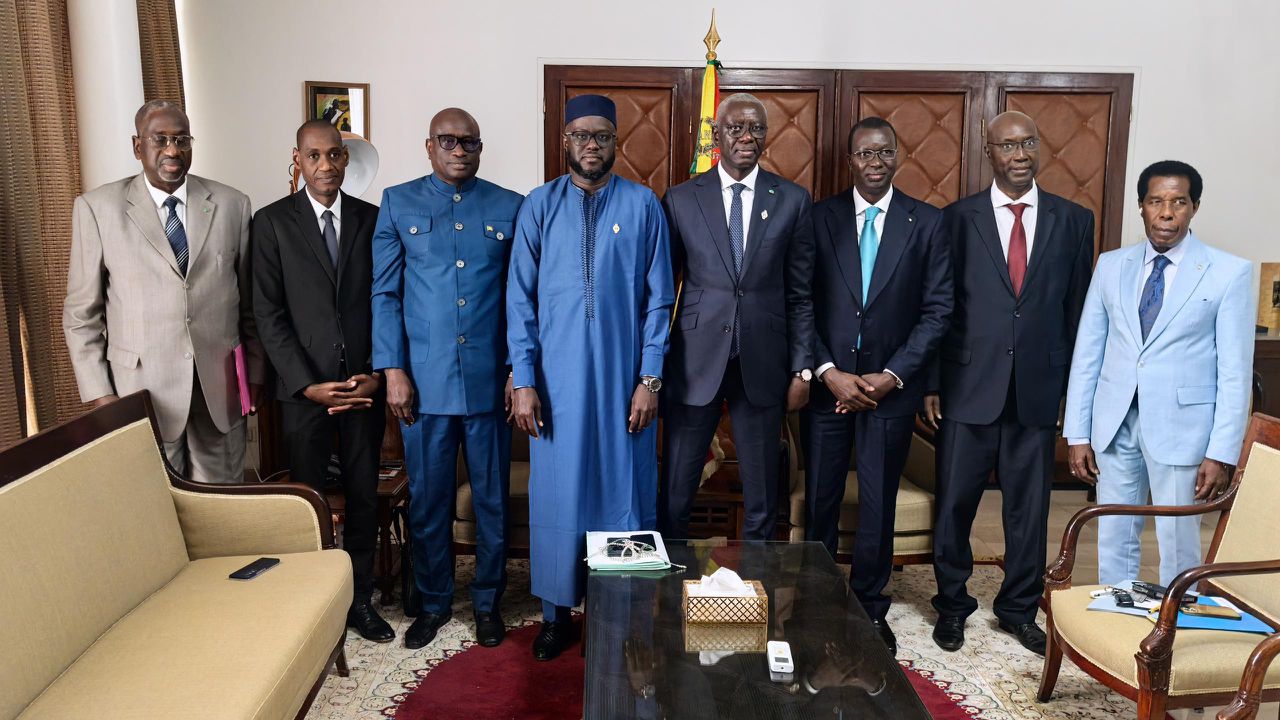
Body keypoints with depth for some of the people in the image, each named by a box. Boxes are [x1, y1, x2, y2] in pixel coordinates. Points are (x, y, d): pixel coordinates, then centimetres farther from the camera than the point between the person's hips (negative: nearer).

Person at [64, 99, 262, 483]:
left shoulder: (232, 204, 4)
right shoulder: (97, 208, 0)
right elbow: (81, 314, 2)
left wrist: (254, 375, 8)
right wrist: (99, 394, -3)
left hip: (221, 388, 2)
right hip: (143, 390, -1)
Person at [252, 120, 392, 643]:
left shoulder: (373, 219, 6)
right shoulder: (272, 222, 1)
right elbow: (268, 314, -3)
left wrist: (377, 375, -5)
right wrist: (307, 385, -10)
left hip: (365, 387, 2)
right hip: (304, 388, -1)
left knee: (364, 498, 8)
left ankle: (360, 600, 22)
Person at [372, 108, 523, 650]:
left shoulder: (509, 208, 5)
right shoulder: (399, 203, 5)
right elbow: (385, 292, 2)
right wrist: (393, 370, -5)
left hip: (489, 379, 0)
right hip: (424, 380, 0)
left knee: (492, 498, 10)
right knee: (427, 499, 10)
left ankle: (487, 602, 27)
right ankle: (433, 601, 29)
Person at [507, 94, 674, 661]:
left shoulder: (643, 206, 2)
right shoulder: (539, 206, 3)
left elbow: (658, 300, 1)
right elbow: (520, 299, 2)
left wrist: (650, 379, -4)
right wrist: (523, 381, -4)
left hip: (624, 378, 0)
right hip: (557, 380, 1)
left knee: (626, 491, 7)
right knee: (556, 495, 7)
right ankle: (557, 613, 24)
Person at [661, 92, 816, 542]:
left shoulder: (792, 200, 4)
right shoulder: (681, 199, 2)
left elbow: (800, 294, 5)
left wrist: (802, 369, 2)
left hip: (762, 364, 1)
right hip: (695, 362, 0)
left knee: (761, 500, 11)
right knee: (674, 495, 7)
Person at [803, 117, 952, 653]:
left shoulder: (927, 223, 2)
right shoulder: (819, 217, 2)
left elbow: (937, 310, 0)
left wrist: (890, 377, -9)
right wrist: (830, 372, -10)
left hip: (891, 387, 0)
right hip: (827, 383, 1)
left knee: (879, 505, 8)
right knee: (819, 502, 9)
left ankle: (870, 610, 25)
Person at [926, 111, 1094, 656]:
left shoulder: (1073, 221, 5)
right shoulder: (957, 218, 0)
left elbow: (1078, 309, 7)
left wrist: (1073, 385, 5)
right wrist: (930, 382, -3)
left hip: (1038, 391, 2)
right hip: (969, 387, -1)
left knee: (1029, 507, 12)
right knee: (954, 504, 7)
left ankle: (1019, 608, 31)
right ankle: (952, 604, 27)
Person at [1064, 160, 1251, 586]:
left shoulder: (1230, 272, -3)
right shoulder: (1111, 265, 6)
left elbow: (1235, 371, -5)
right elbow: (1087, 354, 6)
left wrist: (1221, 453, -9)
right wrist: (1077, 433, 3)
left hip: (1180, 425, -3)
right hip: (1114, 422, 3)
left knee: (1178, 547, 6)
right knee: (1114, 542, 11)